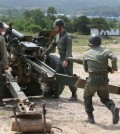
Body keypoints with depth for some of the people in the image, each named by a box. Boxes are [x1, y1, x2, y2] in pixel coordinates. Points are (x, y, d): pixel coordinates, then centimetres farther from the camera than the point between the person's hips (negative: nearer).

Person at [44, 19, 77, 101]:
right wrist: (45, 53, 21)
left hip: (67, 60, -9)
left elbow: (69, 50, -21)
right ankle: (56, 94, 20)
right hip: (61, 59, 9)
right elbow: (52, 46, 21)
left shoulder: (67, 36, -14)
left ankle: (74, 95, 3)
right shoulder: (57, 36, 12)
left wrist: (66, 60, -29)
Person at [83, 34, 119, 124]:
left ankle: (90, 117, 18)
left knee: (87, 97, 23)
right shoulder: (105, 51, 3)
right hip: (104, 80, 1)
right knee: (105, 98, 20)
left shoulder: (86, 54, 5)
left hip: (92, 80, -1)